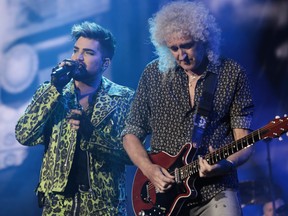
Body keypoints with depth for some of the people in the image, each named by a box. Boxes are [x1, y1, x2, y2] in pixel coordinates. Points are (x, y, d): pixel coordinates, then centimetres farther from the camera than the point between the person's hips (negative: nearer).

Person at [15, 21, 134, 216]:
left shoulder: (123, 98, -1)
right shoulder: (51, 93, 4)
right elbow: (24, 136, -9)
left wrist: (92, 133, -20)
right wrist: (54, 89, -14)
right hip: (58, 200, 1)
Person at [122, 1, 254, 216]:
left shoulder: (233, 74, 1)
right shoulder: (153, 74, 5)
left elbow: (243, 141, 0)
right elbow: (131, 133, 10)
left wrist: (227, 164, -19)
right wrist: (149, 169, -6)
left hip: (215, 190, -1)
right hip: (163, 196, 1)